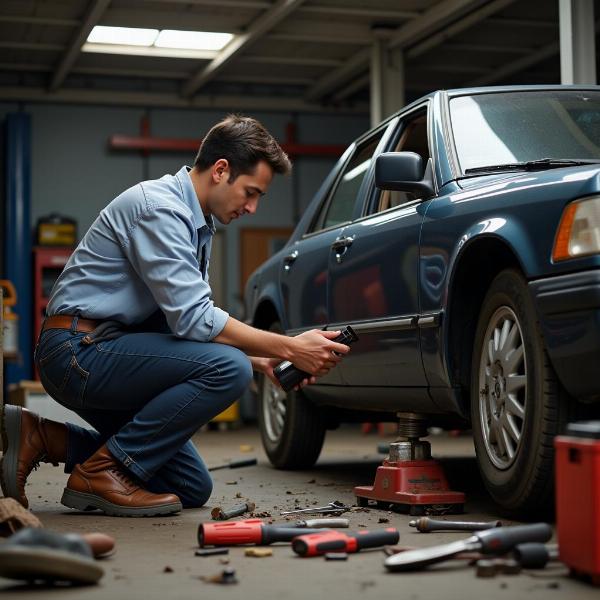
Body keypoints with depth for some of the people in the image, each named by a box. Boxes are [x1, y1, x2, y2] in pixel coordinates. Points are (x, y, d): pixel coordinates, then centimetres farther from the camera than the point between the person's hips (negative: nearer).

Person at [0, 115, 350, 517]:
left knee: (192, 490, 9)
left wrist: (265, 362, 3)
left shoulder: (198, 225, 15)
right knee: (227, 368, -27)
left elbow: (194, 320, 17)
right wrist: (289, 348, -20)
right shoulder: (159, 206, -17)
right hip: (79, 350, -10)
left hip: (108, 350, 10)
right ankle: (104, 472, -15)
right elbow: (192, 318, -24)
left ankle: (46, 439, 9)